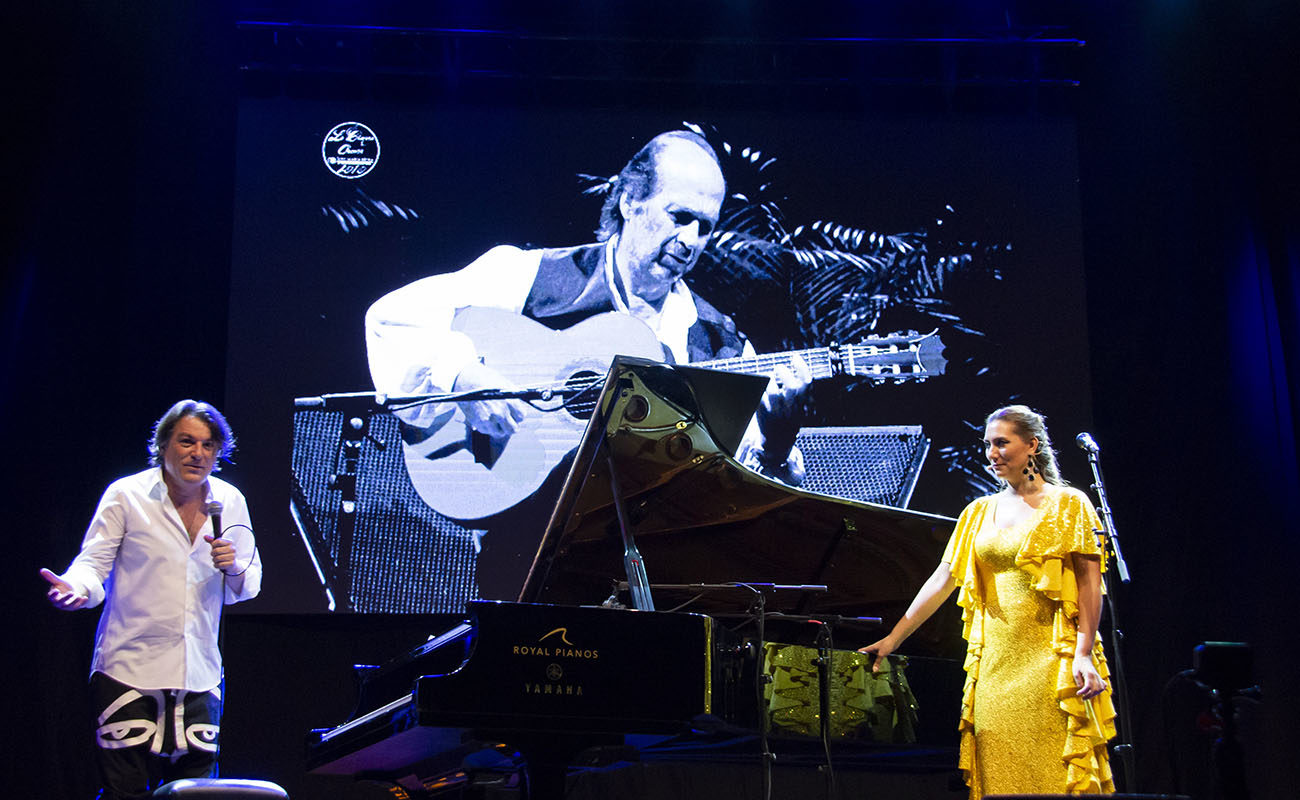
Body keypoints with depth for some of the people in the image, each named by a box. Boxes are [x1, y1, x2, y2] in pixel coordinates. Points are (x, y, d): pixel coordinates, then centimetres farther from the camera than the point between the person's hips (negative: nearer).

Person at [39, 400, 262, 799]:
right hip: (129, 672, -3)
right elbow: (93, 562, -4)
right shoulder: (126, 494, -1)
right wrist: (77, 588, -26)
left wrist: (234, 567, -9)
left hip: (200, 676, 3)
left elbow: (248, 587, 13)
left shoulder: (230, 502, 9)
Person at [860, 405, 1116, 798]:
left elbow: (1090, 584, -4)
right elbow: (942, 580, 13)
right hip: (994, 661, 4)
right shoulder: (980, 512, 15)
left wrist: (1084, 654, -14)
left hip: (1050, 658, -4)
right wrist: (893, 638, 8)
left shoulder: (1068, 504, 2)